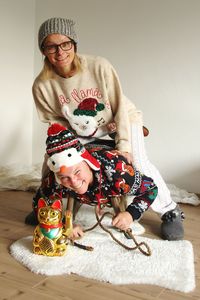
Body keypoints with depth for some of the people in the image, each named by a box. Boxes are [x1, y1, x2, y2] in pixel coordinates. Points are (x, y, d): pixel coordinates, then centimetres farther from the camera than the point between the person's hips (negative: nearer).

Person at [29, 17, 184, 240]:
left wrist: (123, 145, -23)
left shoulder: (99, 67, -33)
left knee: (138, 162, -19)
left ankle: (170, 211, 3)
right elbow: (55, 120, -7)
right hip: (80, 129, 3)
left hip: (122, 119, -3)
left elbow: (120, 106, -22)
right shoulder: (42, 85, -25)